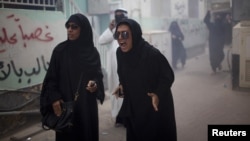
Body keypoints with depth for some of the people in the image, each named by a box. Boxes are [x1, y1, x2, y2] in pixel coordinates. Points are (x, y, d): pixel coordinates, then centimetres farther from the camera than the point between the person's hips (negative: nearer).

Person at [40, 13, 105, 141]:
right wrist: (54, 98, -13)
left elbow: (98, 75, 5)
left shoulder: (93, 52, 0)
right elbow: (51, 77, -2)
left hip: (87, 104, 1)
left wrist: (95, 84, -17)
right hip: (66, 104, -1)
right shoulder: (60, 50, -3)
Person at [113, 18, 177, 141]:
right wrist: (122, 85, -5)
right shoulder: (120, 53, -8)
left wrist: (158, 94, -29)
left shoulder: (152, 54, -26)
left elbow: (168, 76, -16)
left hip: (155, 108, -5)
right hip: (132, 107, 5)